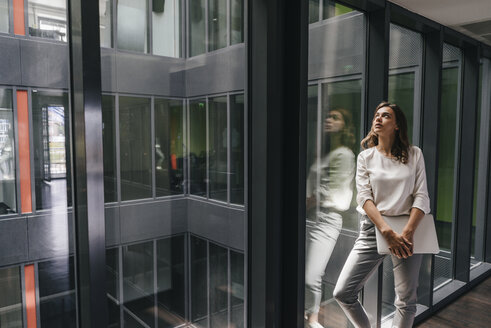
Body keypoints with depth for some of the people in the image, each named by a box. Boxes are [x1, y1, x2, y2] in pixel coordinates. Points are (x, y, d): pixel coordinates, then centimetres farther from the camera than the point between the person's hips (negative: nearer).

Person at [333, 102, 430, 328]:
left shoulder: (414, 154, 5)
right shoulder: (365, 157, 5)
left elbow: (421, 197, -1)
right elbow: (364, 198, -5)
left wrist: (407, 232, -15)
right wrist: (388, 232, -17)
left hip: (408, 228, 0)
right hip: (373, 227, 0)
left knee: (406, 301, 6)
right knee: (342, 293, -3)